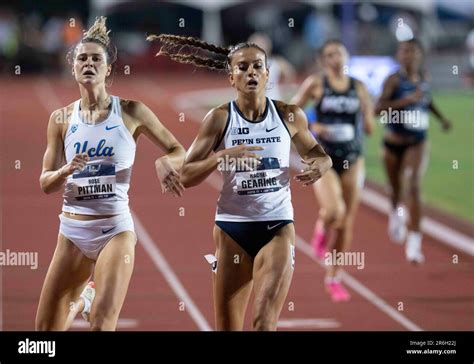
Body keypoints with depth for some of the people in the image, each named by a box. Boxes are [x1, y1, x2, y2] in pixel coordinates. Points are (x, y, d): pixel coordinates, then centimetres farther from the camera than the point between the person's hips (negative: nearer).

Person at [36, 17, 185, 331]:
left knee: (103, 323, -16)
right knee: (46, 326, 3)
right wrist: (66, 171, -18)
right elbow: (46, 184, 4)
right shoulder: (62, 119, 4)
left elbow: (179, 152, 6)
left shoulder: (131, 112, -2)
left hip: (115, 229, -3)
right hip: (73, 231, 3)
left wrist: (164, 161, -17)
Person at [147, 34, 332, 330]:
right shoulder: (221, 118, -3)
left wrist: (321, 163, -5)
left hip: (278, 227, 0)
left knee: (265, 324, -16)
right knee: (228, 328, 4)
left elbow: (314, 152, 19)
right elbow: (186, 177, -6)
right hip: (232, 227, 0)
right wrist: (221, 156, -23)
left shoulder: (290, 116, 1)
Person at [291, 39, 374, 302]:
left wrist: (368, 111, -11)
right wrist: (313, 127, -14)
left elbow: (369, 128, 8)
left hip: (352, 160, 3)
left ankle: (333, 278, 17)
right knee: (335, 212, -25)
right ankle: (321, 229, 12)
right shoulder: (316, 84, -2)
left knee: (347, 223, 4)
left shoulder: (358, 87, 5)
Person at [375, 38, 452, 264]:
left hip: (417, 143, 1)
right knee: (396, 188, 16)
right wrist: (406, 100, -31)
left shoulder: (423, 78, 0)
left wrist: (441, 118, 13)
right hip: (394, 142, -1)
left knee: (414, 186, -18)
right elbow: (379, 108, -24)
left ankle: (414, 240, -20)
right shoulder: (394, 80, -13)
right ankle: (396, 212, 52)